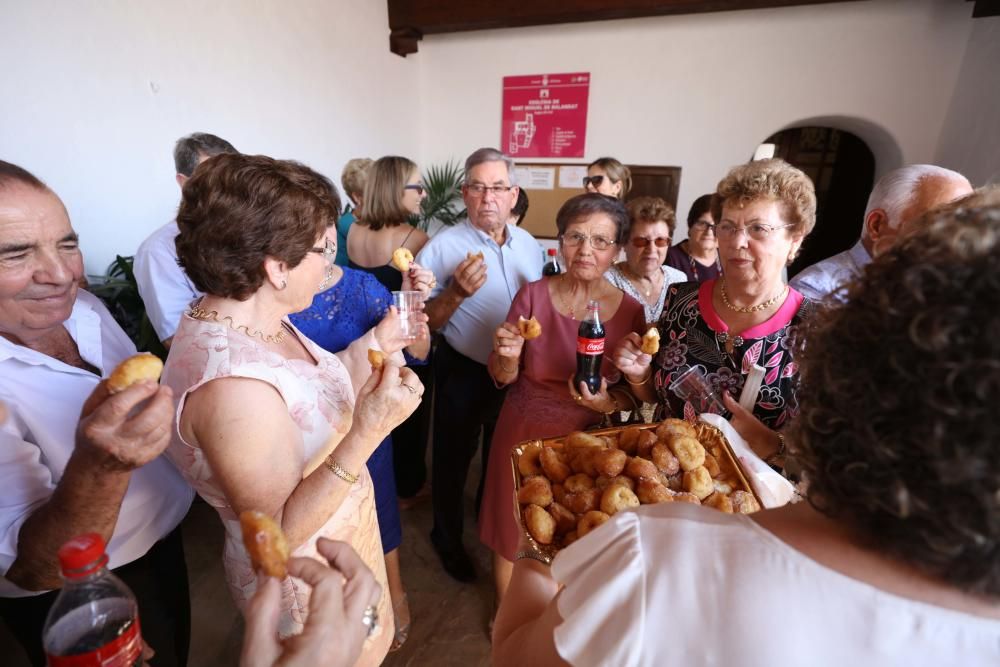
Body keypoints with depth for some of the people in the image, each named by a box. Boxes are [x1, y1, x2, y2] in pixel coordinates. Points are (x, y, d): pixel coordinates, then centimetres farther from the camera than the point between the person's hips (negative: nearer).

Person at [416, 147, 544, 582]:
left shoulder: (529, 244, 0)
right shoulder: (443, 246, -17)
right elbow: (425, 323, -16)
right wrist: (457, 291, -32)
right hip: (464, 374, -5)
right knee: (453, 459, 14)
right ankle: (447, 538, 41)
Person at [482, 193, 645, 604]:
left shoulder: (629, 311, -9)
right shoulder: (533, 296, -11)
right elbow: (503, 378, -4)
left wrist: (609, 402, -18)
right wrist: (508, 356, -25)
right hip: (524, 433, 0)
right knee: (512, 539, 17)